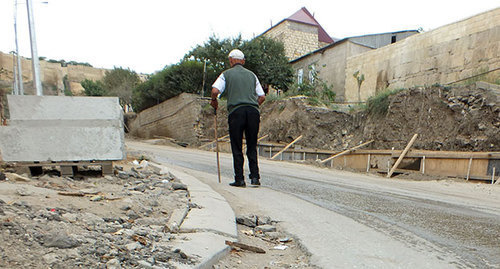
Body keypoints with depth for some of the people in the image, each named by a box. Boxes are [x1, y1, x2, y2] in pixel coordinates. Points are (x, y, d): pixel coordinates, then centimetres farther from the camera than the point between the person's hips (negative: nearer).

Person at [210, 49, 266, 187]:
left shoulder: (227, 74, 10)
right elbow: (262, 97, 16)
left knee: (237, 148, 4)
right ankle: (255, 177, 6)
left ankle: (239, 179, 4)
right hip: (253, 111, 3)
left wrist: (214, 101, 15)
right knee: (252, 147, 10)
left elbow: (215, 91, -5)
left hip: (236, 111, -3)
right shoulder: (252, 74, 20)